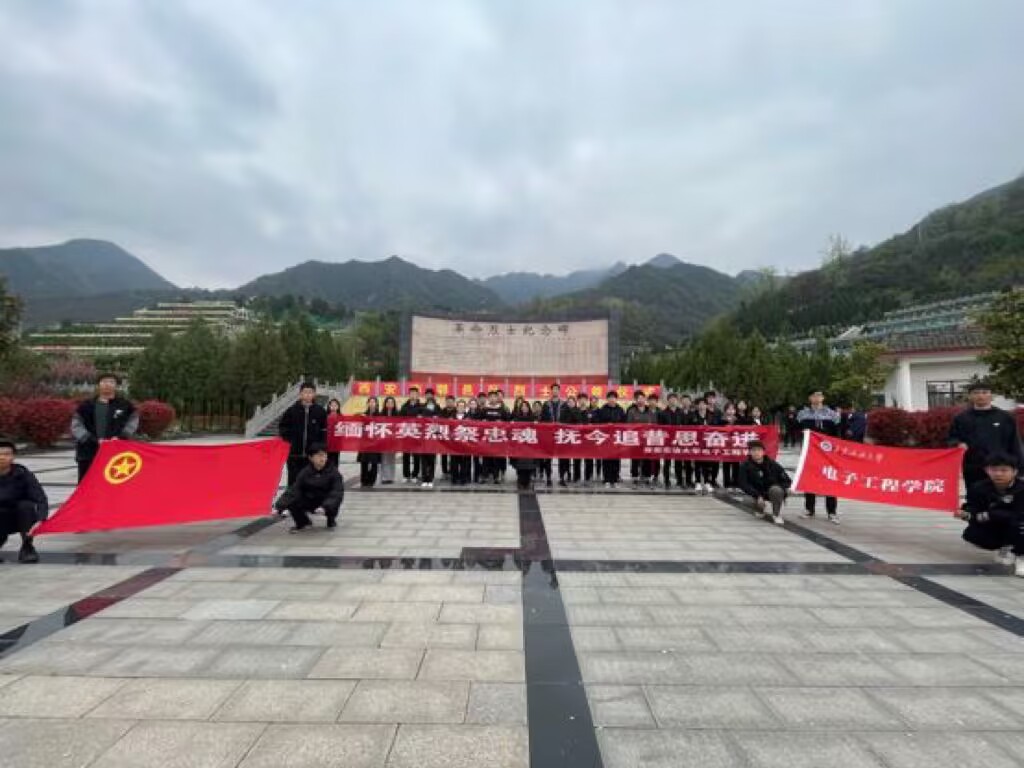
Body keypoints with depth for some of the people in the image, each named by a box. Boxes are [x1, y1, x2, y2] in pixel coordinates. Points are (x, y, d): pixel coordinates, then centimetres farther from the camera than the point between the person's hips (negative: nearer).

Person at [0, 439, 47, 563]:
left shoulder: (23, 474, -16)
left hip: (19, 518, 0)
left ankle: (27, 548, -14)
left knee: (26, 505, -31)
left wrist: (40, 520, -40)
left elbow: (41, 499, -23)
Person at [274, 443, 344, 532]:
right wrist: (279, 506, -31)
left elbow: (337, 493, -26)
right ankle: (302, 523, 9)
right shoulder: (305, 472, -8)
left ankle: (331, 520, 4)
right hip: (309, 503, 2)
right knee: (292, 502, -23)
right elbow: (294, 490, -17)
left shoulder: (333, 472, -15)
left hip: (327, 502, -2)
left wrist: (325, 507, -43)